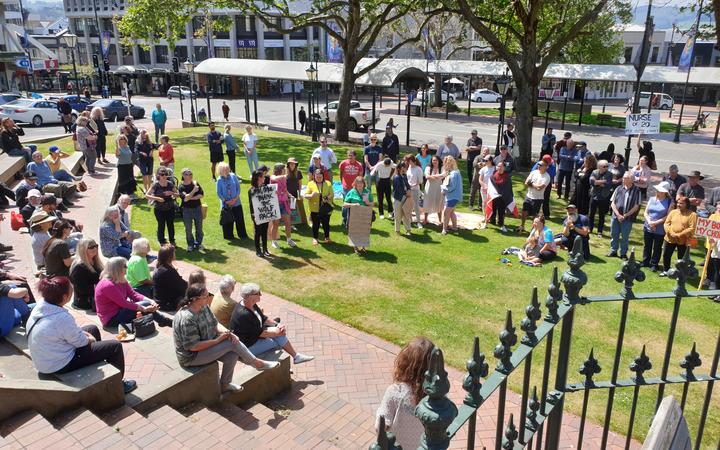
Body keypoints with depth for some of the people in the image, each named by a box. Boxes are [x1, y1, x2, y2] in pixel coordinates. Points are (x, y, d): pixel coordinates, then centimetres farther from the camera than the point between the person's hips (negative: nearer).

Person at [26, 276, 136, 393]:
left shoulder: (40, 307, -6)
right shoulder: (62, 318, -33)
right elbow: (80, 341, -19)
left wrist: (82, 333, 2)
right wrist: (89, 339, 1)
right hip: (60, 365, -10)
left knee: (93, 329, 26)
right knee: (115, 346, -4)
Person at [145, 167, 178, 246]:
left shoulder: (170, 184, -2)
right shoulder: (155, 185, -11)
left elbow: (178, 194, 5)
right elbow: (147, 195, -10)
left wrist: (171, 193, -16)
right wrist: (157, 198, -23)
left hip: (170, 208, 3)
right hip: (159, 209, -3)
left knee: (171, 224, 9)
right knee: (161, 225, 4)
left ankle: (172, 241, 27)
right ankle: (162, 242, 22)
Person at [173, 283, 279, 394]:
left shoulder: (203, 307, -1)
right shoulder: (187, 318, -29)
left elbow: (215, 324, 4)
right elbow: (193, 347, -27)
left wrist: (227, 332, -17)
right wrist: (217, 340, -24)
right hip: (192, 357, -9)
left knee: (232, 355, -12)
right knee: (232, 343, -18)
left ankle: (225, 385, 8)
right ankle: (258, 364, 0)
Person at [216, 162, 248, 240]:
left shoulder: (233, 176, -3)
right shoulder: (220, 180, -8)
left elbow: (238, 187, 2)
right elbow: (219, 193, -4)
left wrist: (236, 197, -8)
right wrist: (226, 201, -11)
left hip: (236, 202, 2)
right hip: (226, 204, -2)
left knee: (239, 219, 7)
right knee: (228, 220, 8)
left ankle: (242, 234, 19)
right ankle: (228, 235, 24)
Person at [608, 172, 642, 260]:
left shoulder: (636, 191, -6)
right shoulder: (619, 188, 2)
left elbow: (636, 207, -5)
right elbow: (612, 203, 3)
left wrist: (625, 215, -11)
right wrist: (618, 215, -8)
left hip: (628, 218, -3)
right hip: (615, 216, 3)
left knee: (624, 237, 6)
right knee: (614, 235, 11)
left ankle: (623, 254, 20)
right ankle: (613, 251, 25)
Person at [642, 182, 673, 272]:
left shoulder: (669, 202, -7)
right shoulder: (652, 199, 5)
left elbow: (668, 216, -12)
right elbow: (646, 212, 5)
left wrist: (656, 223, -15)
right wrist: (649, 222, -11)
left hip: (660, 230, -4)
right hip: (648, 227, 4)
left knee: (657, 248, 7)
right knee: (647, 246, 13)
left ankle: (654, 264, 18)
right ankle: (645, 262, 26)